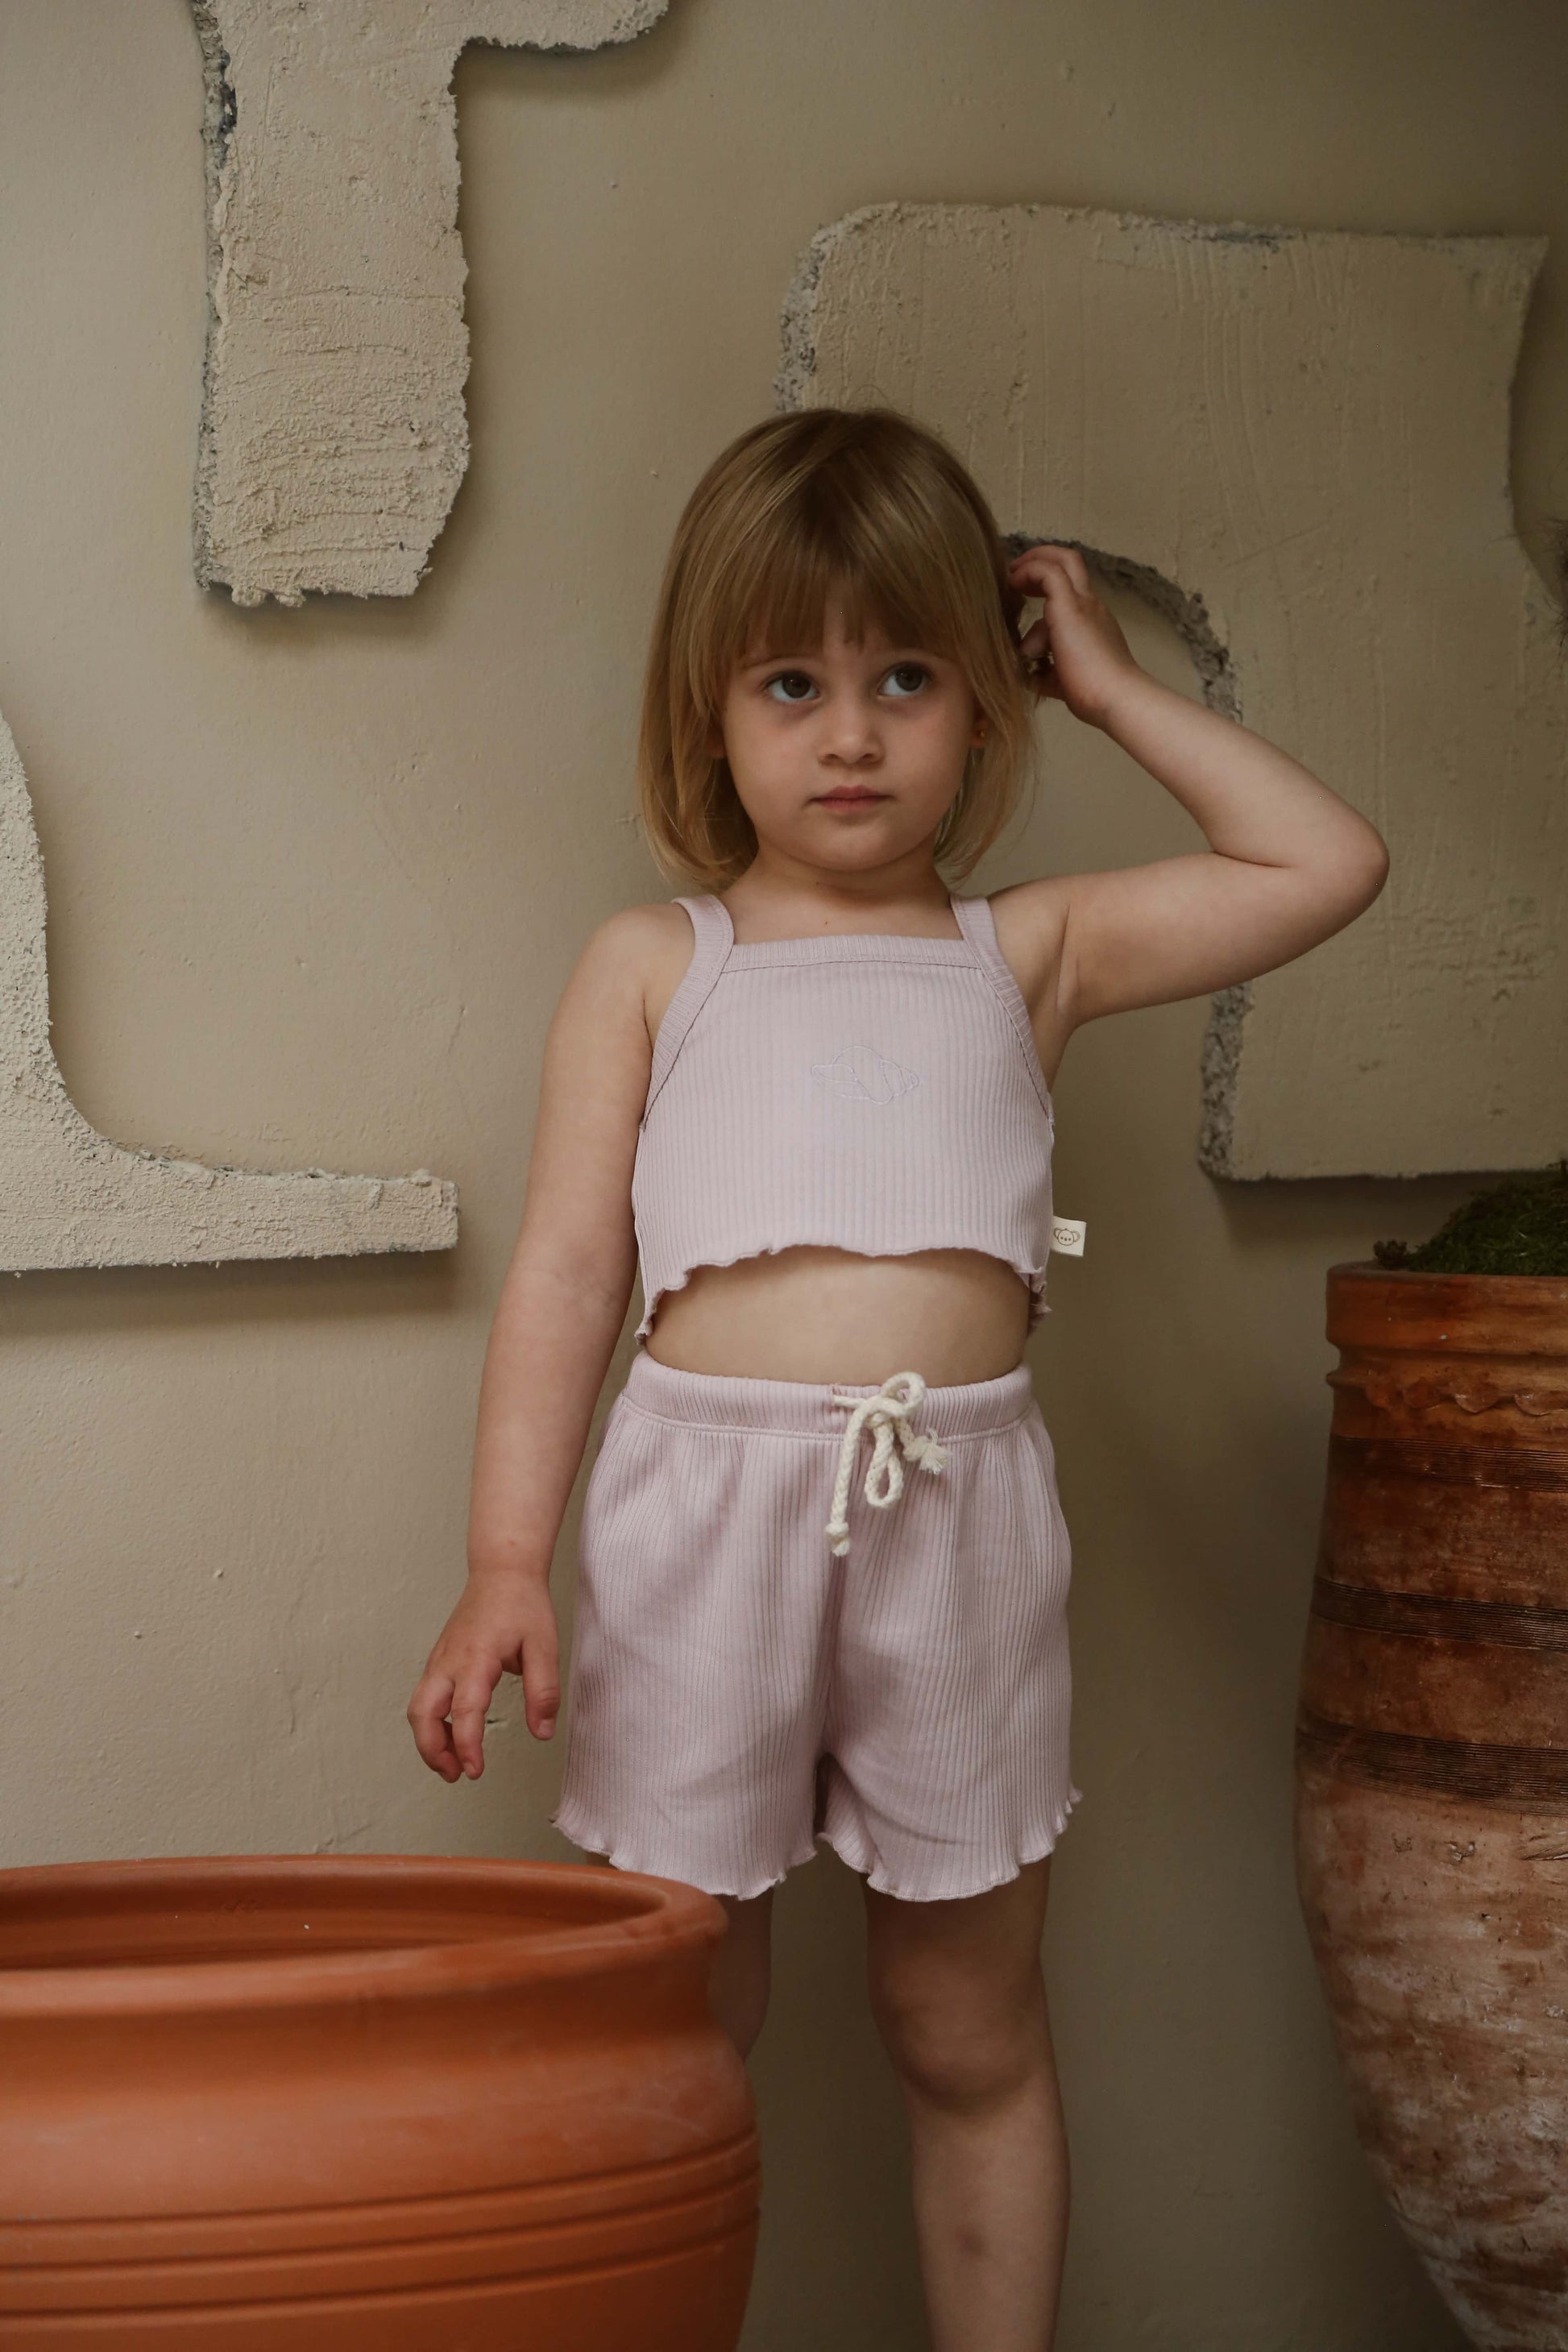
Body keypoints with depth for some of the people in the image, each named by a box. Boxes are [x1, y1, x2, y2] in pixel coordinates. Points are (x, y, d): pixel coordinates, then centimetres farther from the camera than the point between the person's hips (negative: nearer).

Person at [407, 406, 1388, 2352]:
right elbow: (566, 1267, 4)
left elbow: (1325, 863, 8)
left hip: (961, 1500, 1)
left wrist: (1115, 688, 15)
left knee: (970, 2036, 12)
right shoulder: (652, 964, 10)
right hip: (704, 1488, -1)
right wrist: (506, 1563, -5)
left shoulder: (1031, 952, 14)